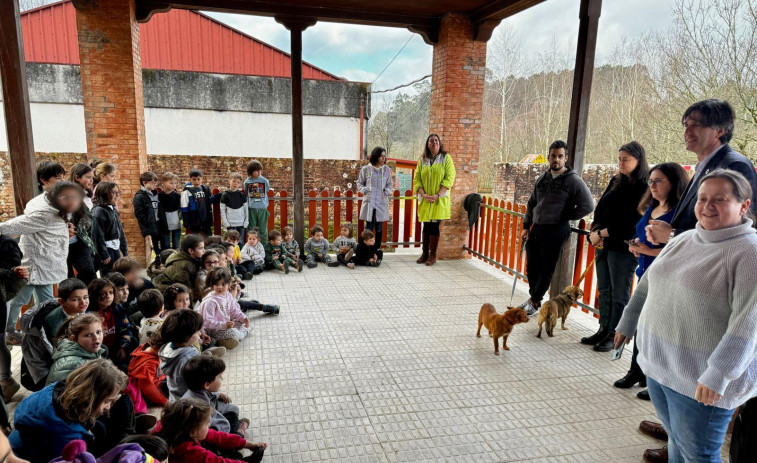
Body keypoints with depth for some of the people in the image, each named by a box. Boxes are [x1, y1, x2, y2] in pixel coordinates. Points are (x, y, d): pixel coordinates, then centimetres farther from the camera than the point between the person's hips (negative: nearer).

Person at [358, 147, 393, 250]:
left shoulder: (387, 169, 5)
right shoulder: (366, 169, 0)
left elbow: (390, 184, 14)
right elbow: (359, 183, 10)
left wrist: (387, 191, -4)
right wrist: (364, 190, -7)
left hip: (382, 202, 2)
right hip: (369, 201, -2)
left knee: (379, 228, 6)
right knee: (369, 227, -1)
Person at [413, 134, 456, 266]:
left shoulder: (446, 158, 1)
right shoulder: (422, 159, 10)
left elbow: (449, 178, -6)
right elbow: (417, 178, 7)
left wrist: (437, 195, -15)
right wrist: (423, 194, -10)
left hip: (440, 199, -3)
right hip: (425, 200, 3)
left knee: (434, 225, -5)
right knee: (426, 226, 6)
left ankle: (432, 255, 4)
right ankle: (425, 254, 14)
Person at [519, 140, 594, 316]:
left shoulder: (574, 180, -7)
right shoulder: (542, 179, 11)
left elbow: (587, 205, -11)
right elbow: (531, 204, 18)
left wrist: (565, 217, -4)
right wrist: (526, 226, 14)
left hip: (556, 230, -6)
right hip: (536, 228, 6)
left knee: (546, 269, 1)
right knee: (532, 267, 11)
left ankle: (535, 302, 13)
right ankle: (533, 297, 28)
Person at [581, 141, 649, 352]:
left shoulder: (644, 188, -10)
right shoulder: (616, 181, 12)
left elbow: (630, 224, -15)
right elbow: (600, 208, 12)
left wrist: (601, 234, -11)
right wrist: (596, 232, -4)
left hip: (624, 248, -7)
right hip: (604, 245, 7)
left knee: (619, 294, 3)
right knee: (604, 290, 13)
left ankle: (614, 336, 13)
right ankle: (604, 330, 24)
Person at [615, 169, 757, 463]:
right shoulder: (684, 240, 8)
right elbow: (647, 284, 18)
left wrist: (718, 375, -26)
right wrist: (627, 324, 22)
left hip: (701, 381, -6)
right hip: (657, 365, 6)